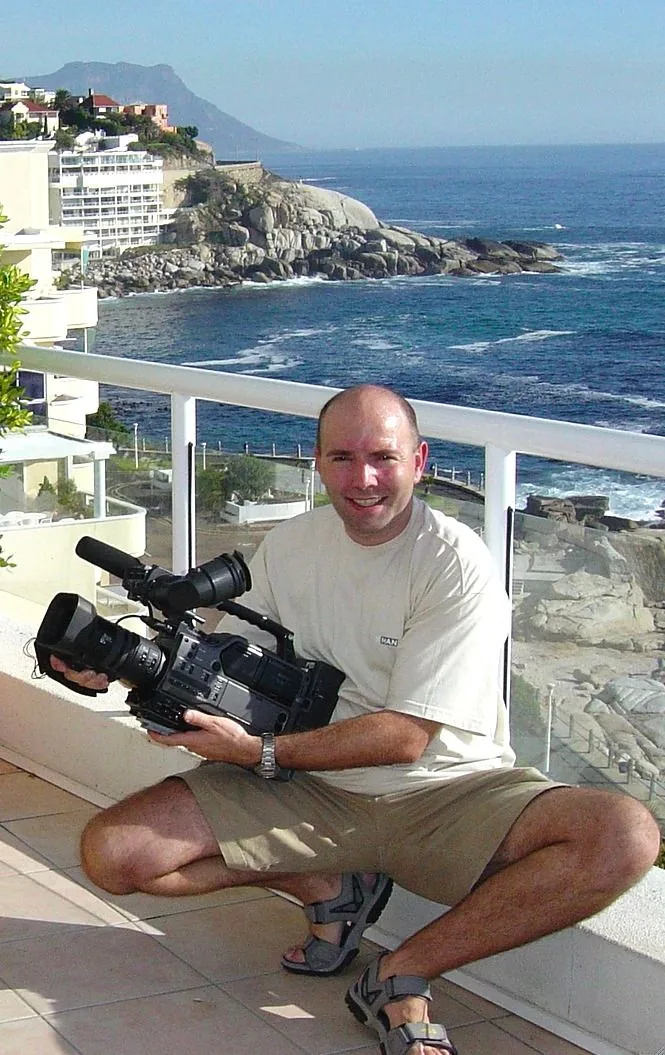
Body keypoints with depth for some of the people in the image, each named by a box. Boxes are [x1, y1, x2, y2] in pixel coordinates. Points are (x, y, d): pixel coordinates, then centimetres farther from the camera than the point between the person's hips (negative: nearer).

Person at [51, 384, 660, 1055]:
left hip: (447, 792, -3)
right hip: (313, 793, 4)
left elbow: (406, 737, -18)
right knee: (112, 852, -14)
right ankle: (327, 886, 6)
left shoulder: (456, 564, -15)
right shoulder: (288, 547, 3)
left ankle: (401, 976, -18)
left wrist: (261, 752, -24)